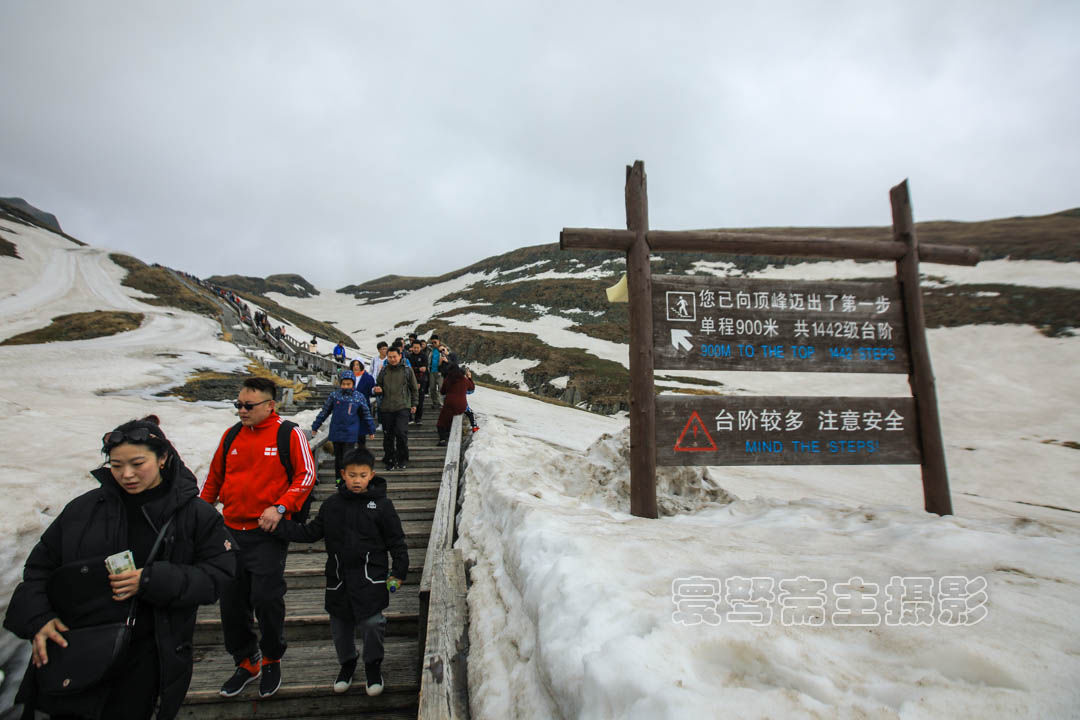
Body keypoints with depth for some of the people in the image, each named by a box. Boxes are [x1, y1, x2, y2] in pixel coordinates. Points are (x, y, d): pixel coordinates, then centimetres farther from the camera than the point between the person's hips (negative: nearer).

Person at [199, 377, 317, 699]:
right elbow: (214, 478, 20)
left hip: (267, 533, -5)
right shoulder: (231, 436, 9)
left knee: (266, 598, -5)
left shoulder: (289, 434, -7)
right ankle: (246, 661, 33)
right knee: (231, 603, 11)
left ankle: (272, 658, 22)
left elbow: (306, 474, -9)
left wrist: (280, 507, -19)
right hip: (231, 531, 5)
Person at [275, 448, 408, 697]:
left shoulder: (381, 505, -7)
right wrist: (281, 525, -2)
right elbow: (311, 533, 8)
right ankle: (347, 662, 40)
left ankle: (373, 665, 22)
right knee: (340, 623, 14)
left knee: (372, 622, -6)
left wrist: (399, 571, -6)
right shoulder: (331, 505, 3)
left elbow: (396, 541, -3)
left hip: (371, 578, -3)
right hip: (338, 577, 4)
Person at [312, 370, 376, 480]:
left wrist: (371, 430, 13)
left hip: (351, 434, -2)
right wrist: (315, 426, 12)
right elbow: (324, 411, 10)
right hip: (336, 433, 2)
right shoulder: (334, 395, 1)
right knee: (338, 457, 12)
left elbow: (366, 414, 9)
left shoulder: (359, 397, 0)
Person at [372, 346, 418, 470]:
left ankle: (402, 460, 4)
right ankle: (389, 460, 20)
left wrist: (414, 404, 7)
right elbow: (378, 386, 20)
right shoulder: (384, 371, 10)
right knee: (388, 436, 6)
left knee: (401, 432, -12)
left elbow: (414, 389, 10)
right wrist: (378, 390, -4)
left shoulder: (407, 370, 4)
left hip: (402, 407, -3)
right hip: (386, 408, 3)